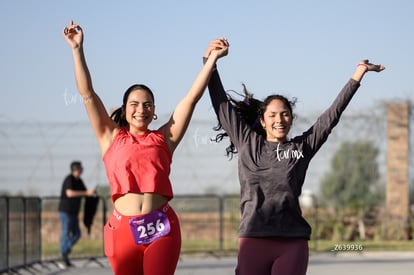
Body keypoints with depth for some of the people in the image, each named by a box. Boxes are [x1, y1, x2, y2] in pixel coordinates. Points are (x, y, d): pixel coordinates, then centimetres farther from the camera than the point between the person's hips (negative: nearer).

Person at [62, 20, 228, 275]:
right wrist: (77, 50, 3)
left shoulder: (163, 138, 11)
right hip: (123, 228, 0)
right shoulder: (112, 138, 11)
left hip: (161, 227, 0)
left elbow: (191, 98, 10)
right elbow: (88, 95, 7)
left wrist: (213, 58, 8)